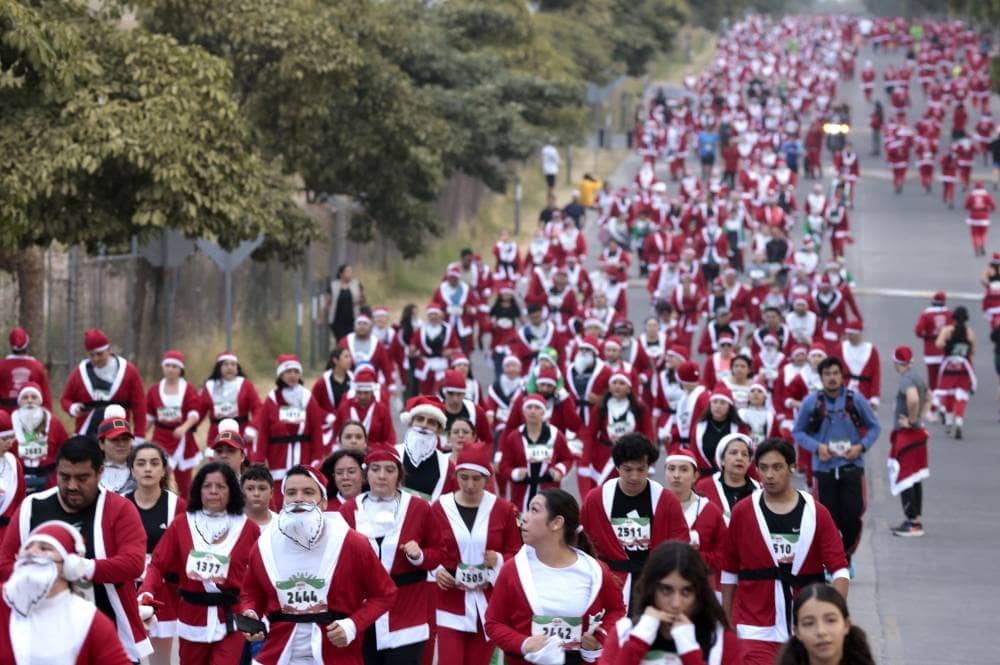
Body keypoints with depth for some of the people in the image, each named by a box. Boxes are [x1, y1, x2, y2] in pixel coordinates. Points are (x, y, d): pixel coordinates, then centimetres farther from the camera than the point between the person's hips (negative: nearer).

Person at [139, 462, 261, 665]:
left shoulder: (248, 528, 0)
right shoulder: (181, 524, 2)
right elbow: (158, 564, -2)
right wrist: (146, 593, -20)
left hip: (231, 618, -2)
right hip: (192, 617, 2)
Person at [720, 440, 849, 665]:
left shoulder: (816, 513, 0)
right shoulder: (742, 512, 1)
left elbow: (839, 568, -3)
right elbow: (729, 572, 9)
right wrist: (727, 621, 12)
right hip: (757, 628, -2)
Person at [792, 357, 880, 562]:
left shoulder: (855, 400, 0)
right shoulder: (811, 402, -1)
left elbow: (874, 427, 10)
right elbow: (798, 432, 7)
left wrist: (861, 446, -6)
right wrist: (816, 447, -9)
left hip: (852, 466, 0)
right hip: (824, 467, 0)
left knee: (853, 514, -5)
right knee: (829, 517, 1)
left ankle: (847, 554, 19)